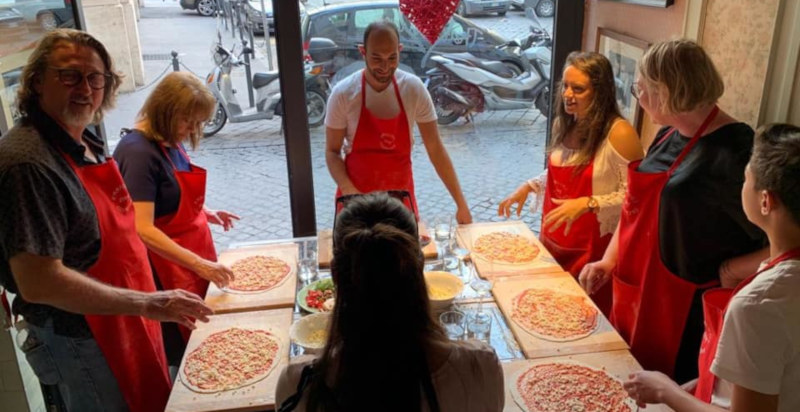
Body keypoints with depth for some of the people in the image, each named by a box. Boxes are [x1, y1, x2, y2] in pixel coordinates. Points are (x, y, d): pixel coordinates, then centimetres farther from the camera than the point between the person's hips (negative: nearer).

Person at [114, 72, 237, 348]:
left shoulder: (169, 142, 4)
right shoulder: (139, 152, -22)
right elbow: (143, 230, -27)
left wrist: (206, 214, 6)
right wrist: (199, 264, -29)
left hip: (191, 263, 9)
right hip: (166, 270, -8)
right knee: (181, 355, 5)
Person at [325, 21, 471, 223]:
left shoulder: (414, 88, -11)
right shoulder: (343, 94, -14)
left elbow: (435, 149, -7)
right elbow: (332, 151, -6)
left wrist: (461, 203, -9)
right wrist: (350, 192, -23)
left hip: (401, 194, 1)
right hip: (357, 196, -1)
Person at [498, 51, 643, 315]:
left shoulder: (618, 133, -19)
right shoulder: (563, 125, 3)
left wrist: (588, 204, -29)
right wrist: (529, 186, 4)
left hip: (592, 250, -7)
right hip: (553, 241, 7)